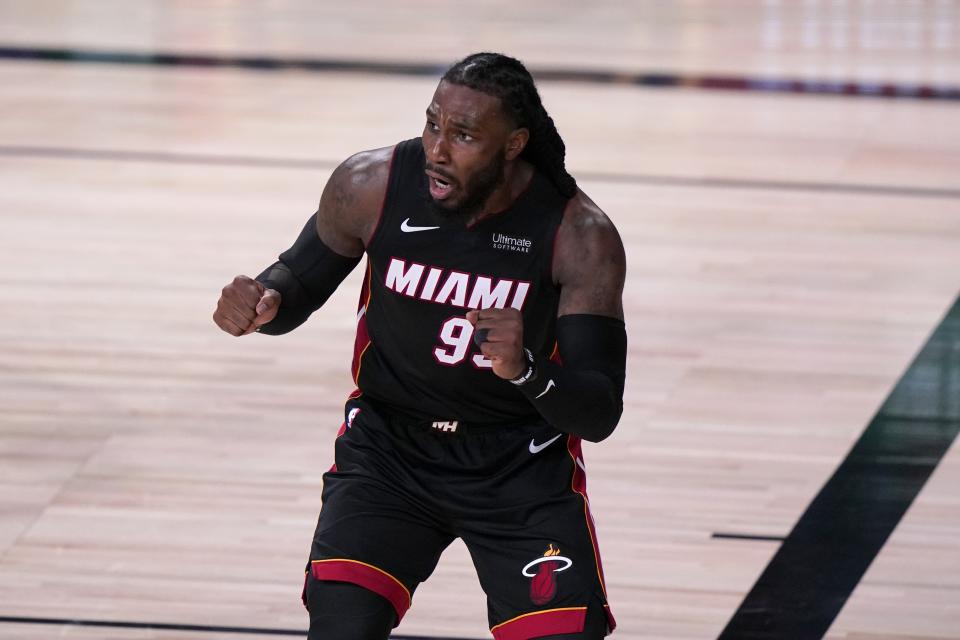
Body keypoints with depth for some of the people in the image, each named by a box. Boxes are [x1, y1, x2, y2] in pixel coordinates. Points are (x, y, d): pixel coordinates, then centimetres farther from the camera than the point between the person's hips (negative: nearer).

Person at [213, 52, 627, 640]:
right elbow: (302, 282, 4)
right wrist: (264, 302, -21)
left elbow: (600, 416, -19)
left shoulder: (580, 237, -20)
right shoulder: (372, 186, -16)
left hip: (523, 464, 0)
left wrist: (525, 369, -40)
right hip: (389, 448, 1)